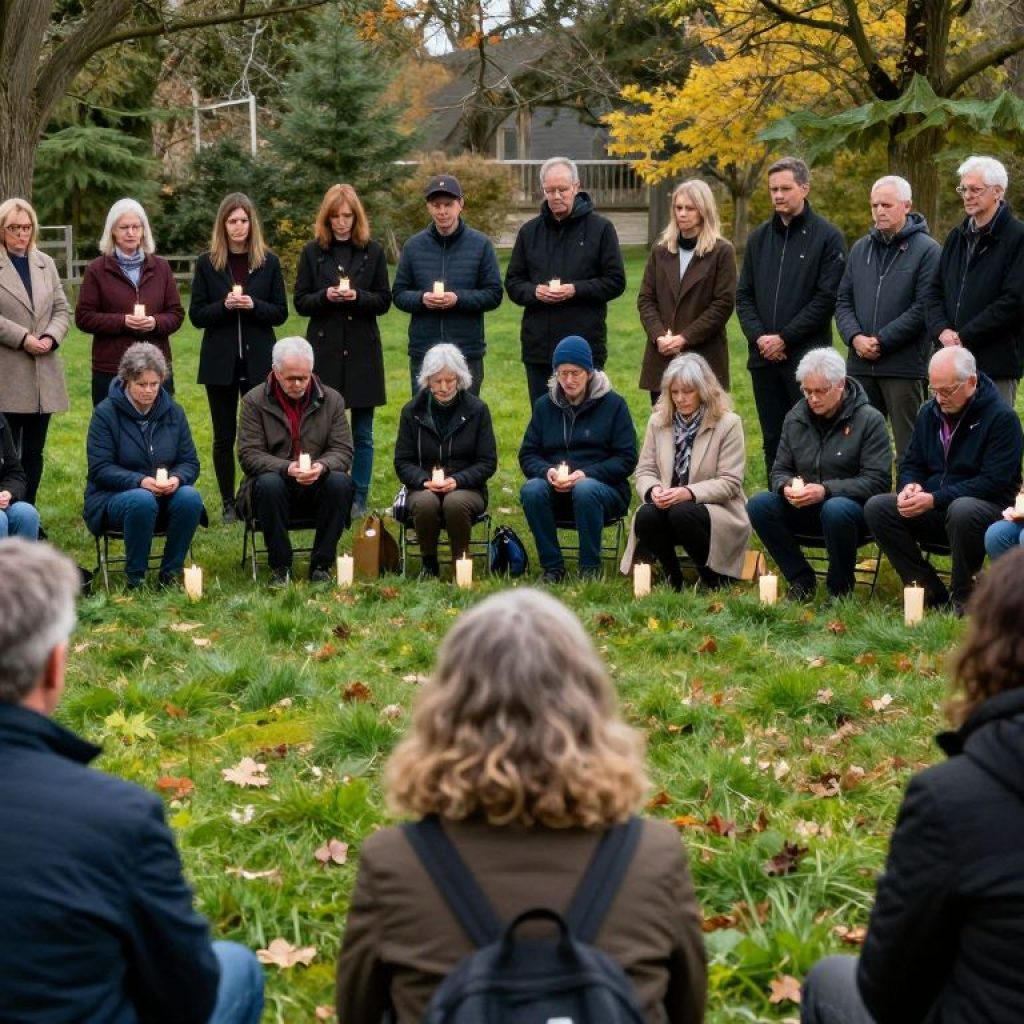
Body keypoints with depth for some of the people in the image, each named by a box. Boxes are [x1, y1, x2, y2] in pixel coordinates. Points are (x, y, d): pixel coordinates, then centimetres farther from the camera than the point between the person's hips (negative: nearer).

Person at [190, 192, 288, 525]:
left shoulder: (268, 262, 3)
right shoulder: (208, 263, 2)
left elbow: (281, 313, 2)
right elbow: (196, 315, 0)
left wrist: (253, 306, -16)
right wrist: (224, 306, -17)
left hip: (258, 360, 0)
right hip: (220, 361, 0)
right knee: (224, 436, 6)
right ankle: (228, 503, 14)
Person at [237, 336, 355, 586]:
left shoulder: (332, 400, 4)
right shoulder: (254, 401, -2)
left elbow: (343, 451, 0)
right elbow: (249, 455, -9)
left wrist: (322, 466, -24)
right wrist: (286, 468, -26)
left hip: (317, 486, 2)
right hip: (277, 483, -2)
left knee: (340, 482, -29)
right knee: (269, 483, -35)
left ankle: (321, 565, -17)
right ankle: (280, 567, -21)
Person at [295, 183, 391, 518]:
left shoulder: (373, 252, 3)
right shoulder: (313, 252, 3)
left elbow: (384, 301, 4)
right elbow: (300, 302, 4)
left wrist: (358, 297, -15)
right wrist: (325, 296, -15)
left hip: (362, 350, 0)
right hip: (324, 349, 0)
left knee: (362, 433, 6)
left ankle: (359, 500, 14)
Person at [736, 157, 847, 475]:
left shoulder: (827, 237, -2)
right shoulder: (759, 237, 14)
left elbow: (827, 297, -10)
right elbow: (744, 295, 12)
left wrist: (785, 338, -13)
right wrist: (758, 335, -5)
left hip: (807, 356, -5)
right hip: (763, 357, 5)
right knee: (773, 441, 10)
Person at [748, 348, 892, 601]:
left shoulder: (869, 419, -9)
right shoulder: (795, 418, 7)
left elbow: (877, 481, -16)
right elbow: (780, 470, 12)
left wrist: (826, 490, -27)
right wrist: (786, 486, -14)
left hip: (852, 506, -5)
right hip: (804, 510, 5)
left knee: (835, 509, -39)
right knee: (759, 504, -20)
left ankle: (840, 587, -14)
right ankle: (801, 579, -6)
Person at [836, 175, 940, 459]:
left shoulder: (926, 249, -4)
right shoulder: (860, 248, 14)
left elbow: (923, 308, -12)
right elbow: (843, 300, 13)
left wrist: (881, 341, -14)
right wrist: (855, 337, -6)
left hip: (905, 364, -5)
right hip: (860, 365, 6)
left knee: (909, 449, 1)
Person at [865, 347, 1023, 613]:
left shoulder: (1001, 417, -11)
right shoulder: (929, 412, 8)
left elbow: (994, 482, -18)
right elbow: (911, 465, 17)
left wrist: (935, 499, -25)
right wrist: (909, 487, -9)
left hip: (989, 509, -6)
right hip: (933, 512, 6)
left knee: (963, 510, -41)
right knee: (877, 508, -16)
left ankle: (962, 598, -18)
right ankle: (932, 593, -13)